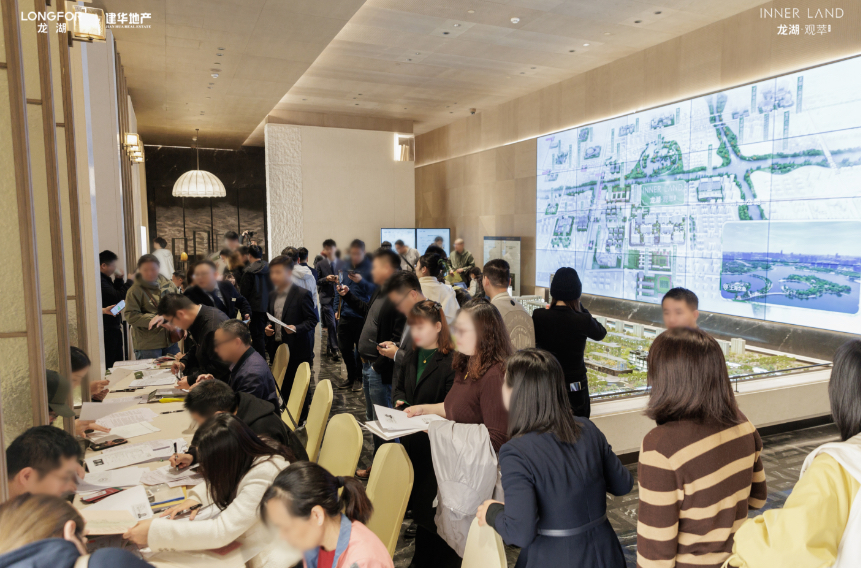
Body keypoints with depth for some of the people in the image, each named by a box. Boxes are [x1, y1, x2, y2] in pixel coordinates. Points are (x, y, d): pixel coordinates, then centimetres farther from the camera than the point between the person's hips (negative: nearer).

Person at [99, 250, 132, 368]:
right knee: (110, 364, -7)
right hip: (107, 328, -11)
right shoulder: (100, 281, -18)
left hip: (114, 327, 11)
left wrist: (119, 279, 9)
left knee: (118, 361, 16)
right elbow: (118, 297, -24)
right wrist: (129, 281, -12)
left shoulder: (105, 278, 15)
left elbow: (115, 294, 21)